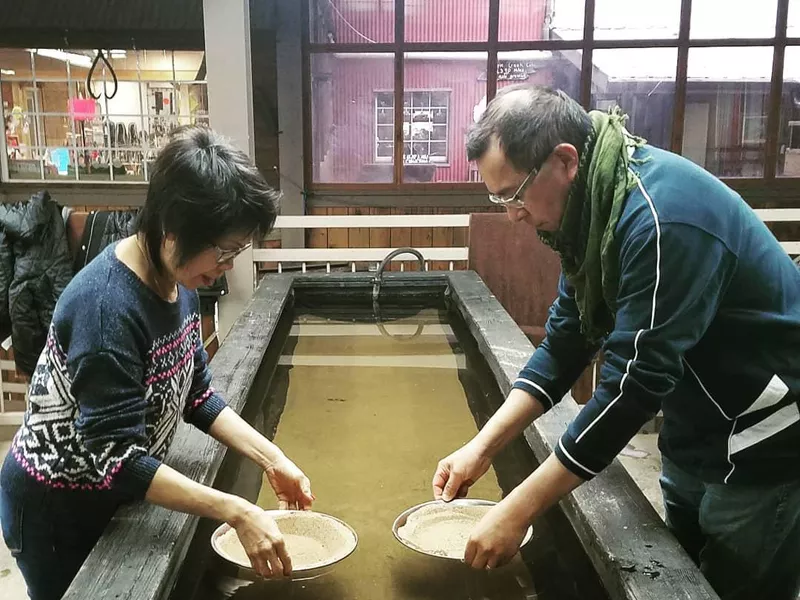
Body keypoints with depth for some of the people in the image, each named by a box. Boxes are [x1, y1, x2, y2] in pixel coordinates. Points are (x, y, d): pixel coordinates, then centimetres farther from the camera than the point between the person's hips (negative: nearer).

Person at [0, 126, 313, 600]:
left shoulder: (176, 279, -8)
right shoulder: (107, 308, -33)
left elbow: (196, 395, 1)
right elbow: (119, 462, -32)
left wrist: (271, 458, -9)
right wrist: (237, 513, -34)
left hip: (112, 497, 7)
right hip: (55, 509, -7)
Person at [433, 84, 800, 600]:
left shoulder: (661, 219, -31)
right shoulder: (594, 202, -3)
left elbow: (633, 384, -31)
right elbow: (568, 342, 0)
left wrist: (518, 511, -27)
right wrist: (482, 448, -6)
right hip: (696, 437, 8)